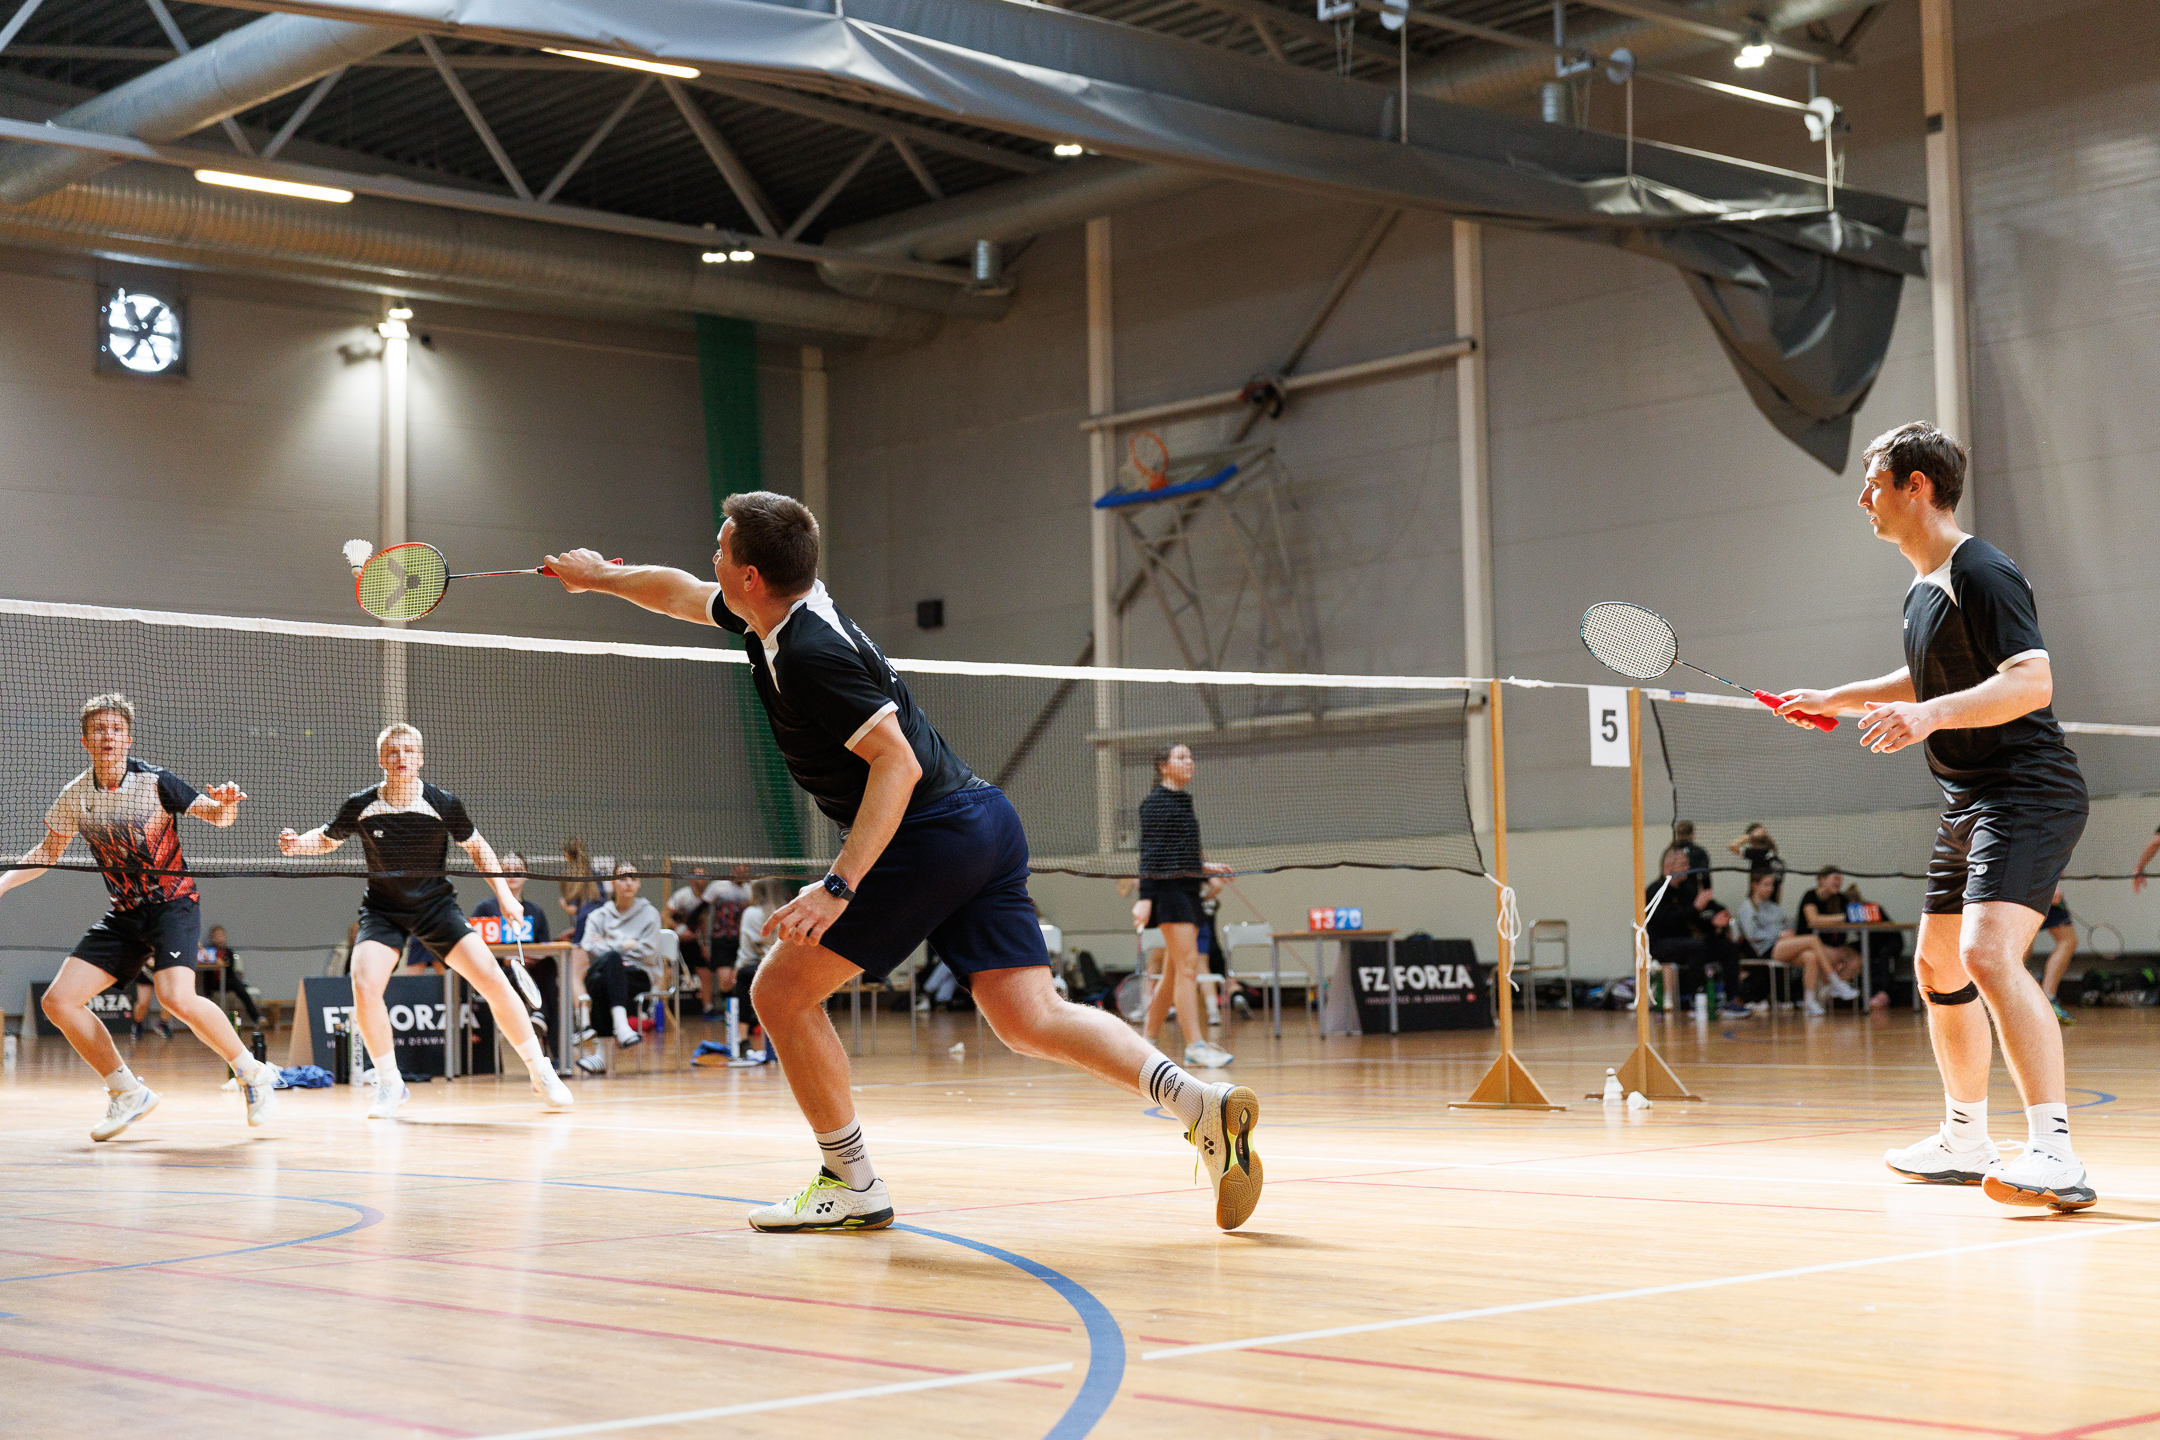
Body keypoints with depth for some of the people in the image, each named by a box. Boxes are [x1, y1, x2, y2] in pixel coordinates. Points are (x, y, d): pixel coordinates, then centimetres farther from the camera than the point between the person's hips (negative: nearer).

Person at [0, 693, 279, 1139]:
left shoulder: (155, 782, -13)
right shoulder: (75, 796, 0)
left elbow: (216, 816, -8)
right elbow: (48, 852, 15)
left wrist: (224, 806, -32)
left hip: (174, 902, -6)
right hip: (124, 914, 6)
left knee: (176, 998, -29)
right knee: (58, 1002, -5)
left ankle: (253, 1073, -9)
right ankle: (128, 1094, 10)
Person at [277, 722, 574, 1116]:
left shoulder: (445, 804, -11)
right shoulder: (360, 806, -10)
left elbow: (476, 846, 6)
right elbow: (328, 838, 10)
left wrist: (504, 893, -3)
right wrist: (298, 843, -11)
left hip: (437, 906, 0)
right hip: (382, 910, 0)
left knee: (494, 982, -13)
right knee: (364, 987, -24)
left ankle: (541, 1073, 3)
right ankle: (390, 1084, -3)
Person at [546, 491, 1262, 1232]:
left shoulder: (810, 655, -16)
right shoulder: (786, 612, 12)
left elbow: (899, 762, -22)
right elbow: (684, 593, 34)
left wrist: (839, 886, -25)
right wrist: (602, 576, 44)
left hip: (930, 834, -9)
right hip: (986, 819, 9)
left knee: (782, 992, 2)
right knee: (1032, 1018, 2)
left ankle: (851, 1185, 8)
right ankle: (1205, 1103, -14)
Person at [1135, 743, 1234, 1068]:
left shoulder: (1183, 801, 19)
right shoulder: (1156, 801, -7)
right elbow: (1149, 853, -13)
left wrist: (1205, 868, 19)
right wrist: (1145, 898, -18)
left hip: (1188, 891, 9)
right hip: (1168, 890, -9)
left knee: (1174, 972, 9)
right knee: (1188, 965, -14)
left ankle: (1148, 1039, 18)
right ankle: (1195, 1045, -15)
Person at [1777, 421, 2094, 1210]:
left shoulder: (1983, 575, -16)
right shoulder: (1922, 590, 15)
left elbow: (2032, 681, -28)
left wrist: (1930, 715, -39)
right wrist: (1834, 699, 33)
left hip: (2026, 794, -11)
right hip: (1968, 803, 11)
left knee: (1989, 953, -27)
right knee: (1938, 968, 17)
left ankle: (2055, 1156, -32)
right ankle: (1966, 1140, 32)